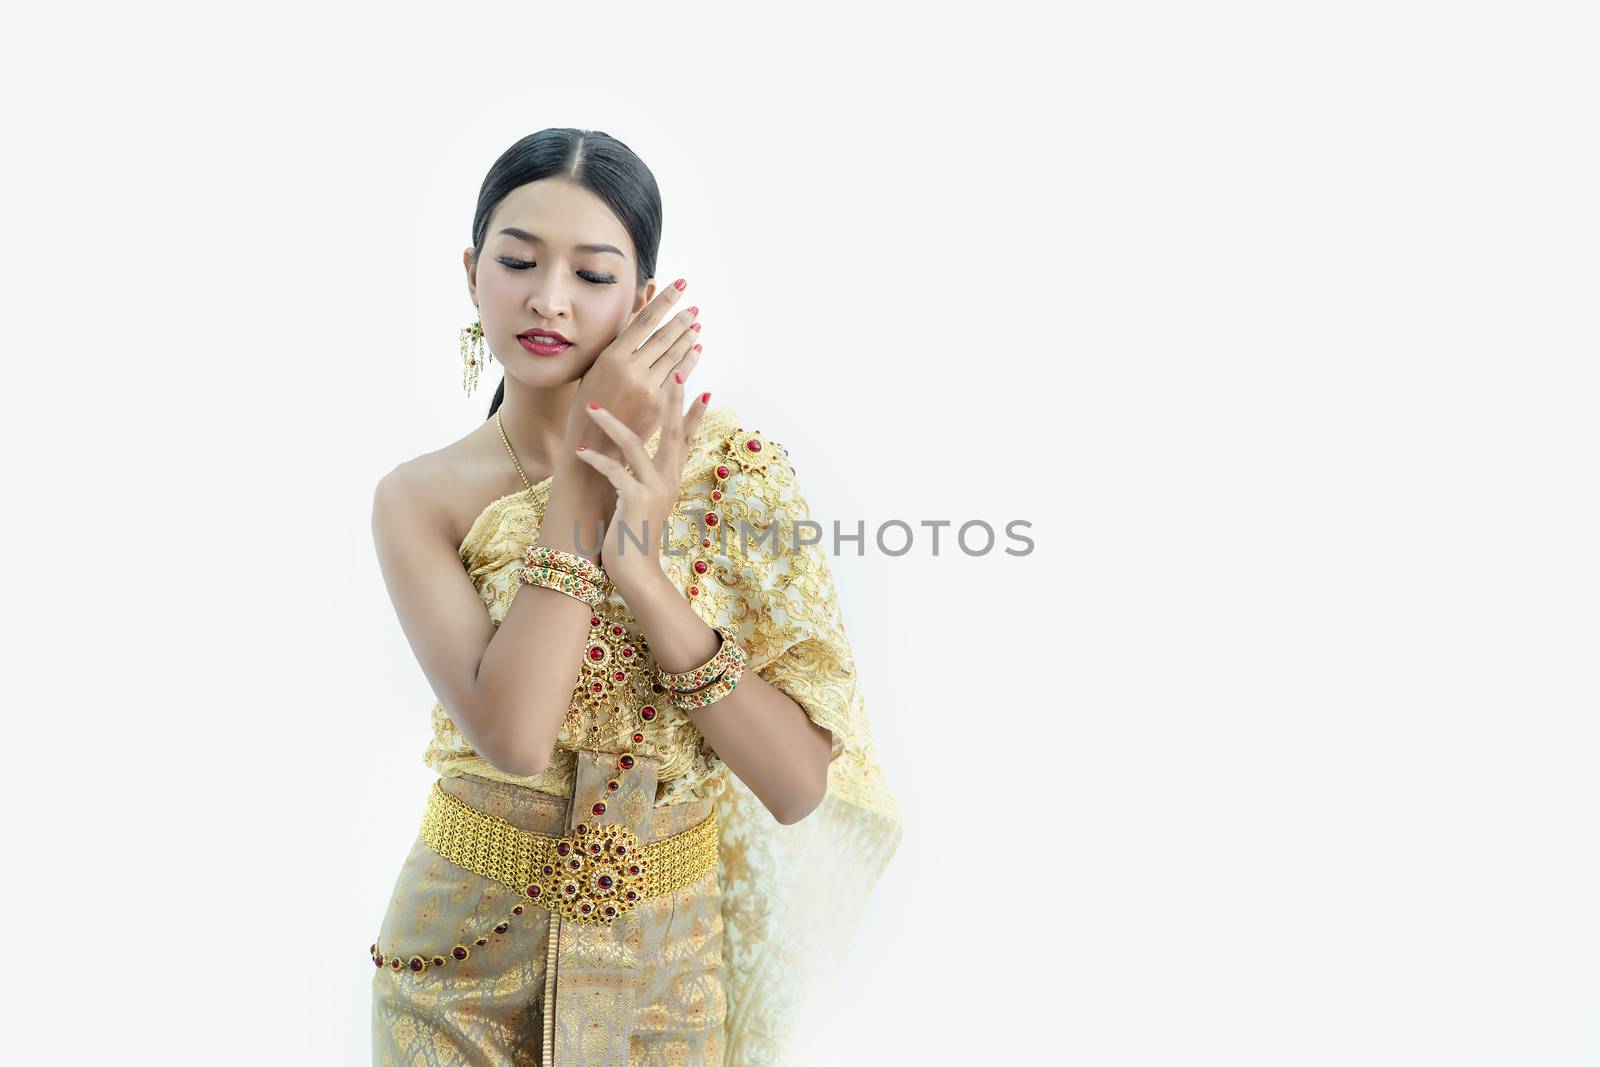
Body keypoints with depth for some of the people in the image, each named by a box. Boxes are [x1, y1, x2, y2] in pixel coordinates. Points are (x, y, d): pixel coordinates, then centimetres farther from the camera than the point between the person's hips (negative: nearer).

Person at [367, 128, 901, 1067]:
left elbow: (799, 786, -15)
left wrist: (644, 570, -25)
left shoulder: (734, 470, -12)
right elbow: (510, 734, -24)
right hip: (469, 954, 1)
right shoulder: (421, 497, -9)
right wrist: (587, 465, -22)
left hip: (673, 953, 0)